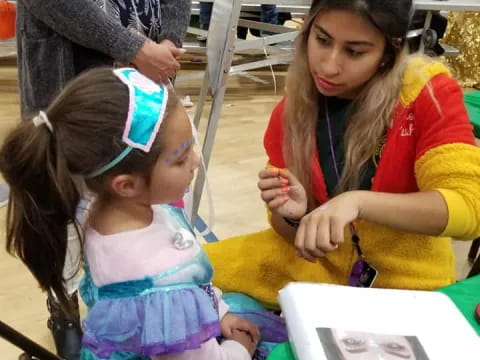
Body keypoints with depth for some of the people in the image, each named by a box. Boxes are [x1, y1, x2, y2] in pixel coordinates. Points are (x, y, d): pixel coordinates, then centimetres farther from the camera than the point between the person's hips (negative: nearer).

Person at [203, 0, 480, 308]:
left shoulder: (430, 93, -16)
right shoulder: (291, 112, -6)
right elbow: (292, 233, 3)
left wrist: (356, 201, -37)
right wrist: (292, 214, -20)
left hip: (405, 283, -2)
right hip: (319, 265, 3)